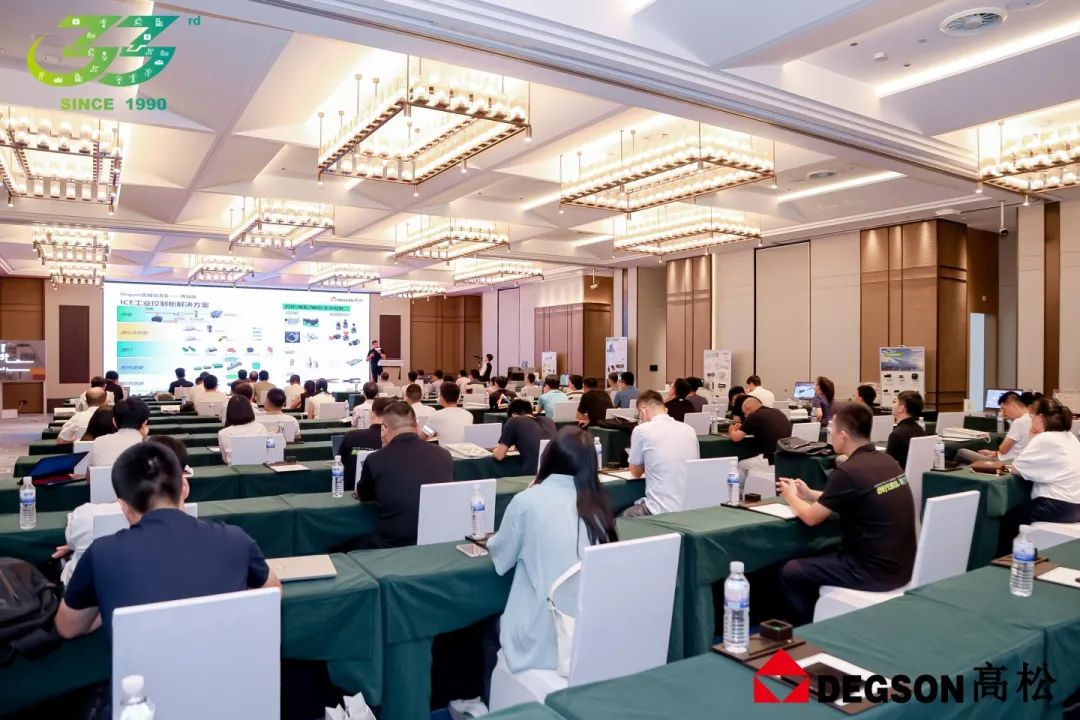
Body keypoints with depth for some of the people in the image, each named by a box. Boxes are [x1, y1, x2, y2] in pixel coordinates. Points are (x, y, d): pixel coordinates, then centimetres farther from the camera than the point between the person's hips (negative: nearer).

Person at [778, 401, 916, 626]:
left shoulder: (848, 472, -21)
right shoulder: (887, 461, 3)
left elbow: (811, 517, -8)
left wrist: (791, 497, 11)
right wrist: (810, 494, 22)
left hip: (874, 572, -8)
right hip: (901, 567, 8)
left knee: (790, 572, 6)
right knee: (820, 557, 27)